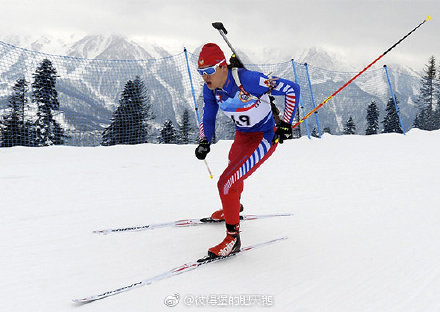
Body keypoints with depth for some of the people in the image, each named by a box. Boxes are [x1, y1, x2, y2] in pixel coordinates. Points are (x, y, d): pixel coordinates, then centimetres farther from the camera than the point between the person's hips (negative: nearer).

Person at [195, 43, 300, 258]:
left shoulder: (247, 80, -31)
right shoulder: (210, 88, -10)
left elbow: (291, 89, -23)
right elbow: (208, 118, 5)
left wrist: (285, 124, -22)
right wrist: (204, 142, -13)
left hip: (265, 137, -8)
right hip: (242, 135, 8)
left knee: (227, 182, -19)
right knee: (234, 168, 32)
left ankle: (233, 237, -3)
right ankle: (234, 207, 63)